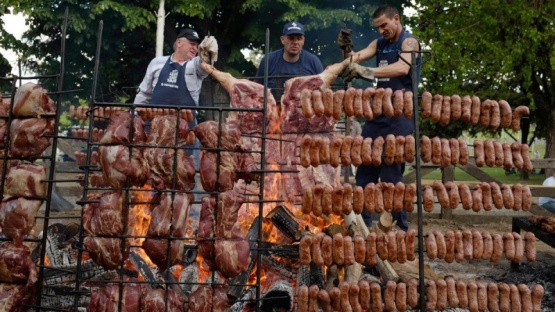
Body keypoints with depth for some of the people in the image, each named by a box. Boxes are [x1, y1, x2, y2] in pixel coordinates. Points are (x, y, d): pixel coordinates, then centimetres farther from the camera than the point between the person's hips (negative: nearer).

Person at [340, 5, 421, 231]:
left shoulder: (409, 41, -5)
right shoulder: (379, 43, 16)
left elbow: (402, 68, -26)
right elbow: (359, 56, 0)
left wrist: (367, 72, -37)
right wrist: (346, 51, -21)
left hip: (399, 115, -7)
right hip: (377, 112, 7)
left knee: (391, 172, -6)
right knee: (365, 168, 7)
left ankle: (399, 228, 6)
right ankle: (362, 223, 16)